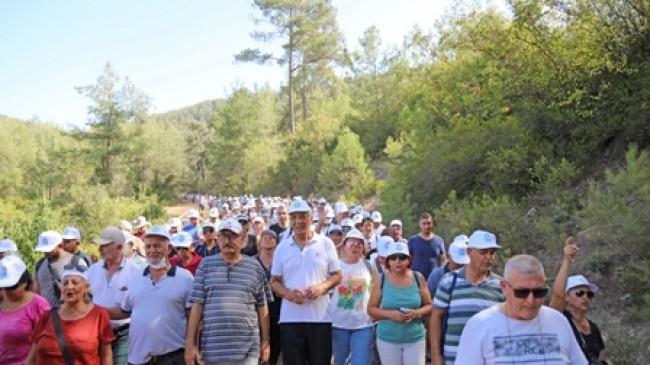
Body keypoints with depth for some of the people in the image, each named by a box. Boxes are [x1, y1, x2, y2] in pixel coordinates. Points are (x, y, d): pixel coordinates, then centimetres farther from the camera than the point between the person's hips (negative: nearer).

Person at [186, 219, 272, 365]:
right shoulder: (206, 265, 4)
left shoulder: (254, 266, 6)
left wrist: (266, 341, 6)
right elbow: (197, 305, 2)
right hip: (213, 347, 0)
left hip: (247, 349, 0)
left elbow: (262, 306, 8)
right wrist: (191, 344, -2)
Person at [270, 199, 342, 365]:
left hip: (320, 317, -1)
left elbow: (337, 275, 5)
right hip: (290, 318, 1)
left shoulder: (326, 243, 2)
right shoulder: (282, 247, 5)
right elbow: (274, 281, 8)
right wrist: (288, 294, -12)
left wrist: (322, 287, -15)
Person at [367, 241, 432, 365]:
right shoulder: (381, 280, -6)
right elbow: (371, 309, -3)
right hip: (387, 339, 0)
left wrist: (417, 313, -17)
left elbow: (429, 306, 3)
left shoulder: (418, 278, -3)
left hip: (415, 339, 0)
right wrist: (390, 314, -19)